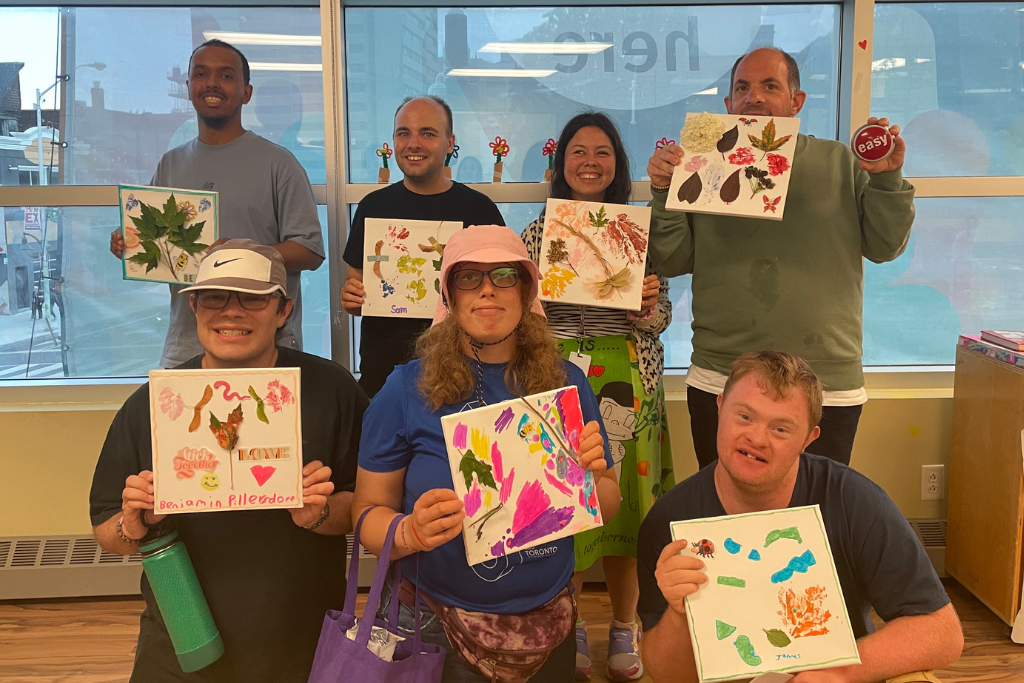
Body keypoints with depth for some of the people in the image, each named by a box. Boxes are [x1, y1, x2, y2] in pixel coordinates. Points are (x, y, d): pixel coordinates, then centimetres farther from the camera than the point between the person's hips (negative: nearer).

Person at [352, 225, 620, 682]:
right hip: (437, 623, -2)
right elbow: (369, 511, -8)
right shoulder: (407, 388, -12)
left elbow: (606, 509, 3)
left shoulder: (566, 382, -5)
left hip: (547, 617, 3)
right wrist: (410, 533, -29)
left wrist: (590, 477, -19)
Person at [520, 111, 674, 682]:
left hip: (627, 379, 0)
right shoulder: (538, 232, 5)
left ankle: (625, 629, 27)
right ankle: (568, 627, 24)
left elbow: (661, 316, 5)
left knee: (626, 499, 6)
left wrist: (650, 306, -16)